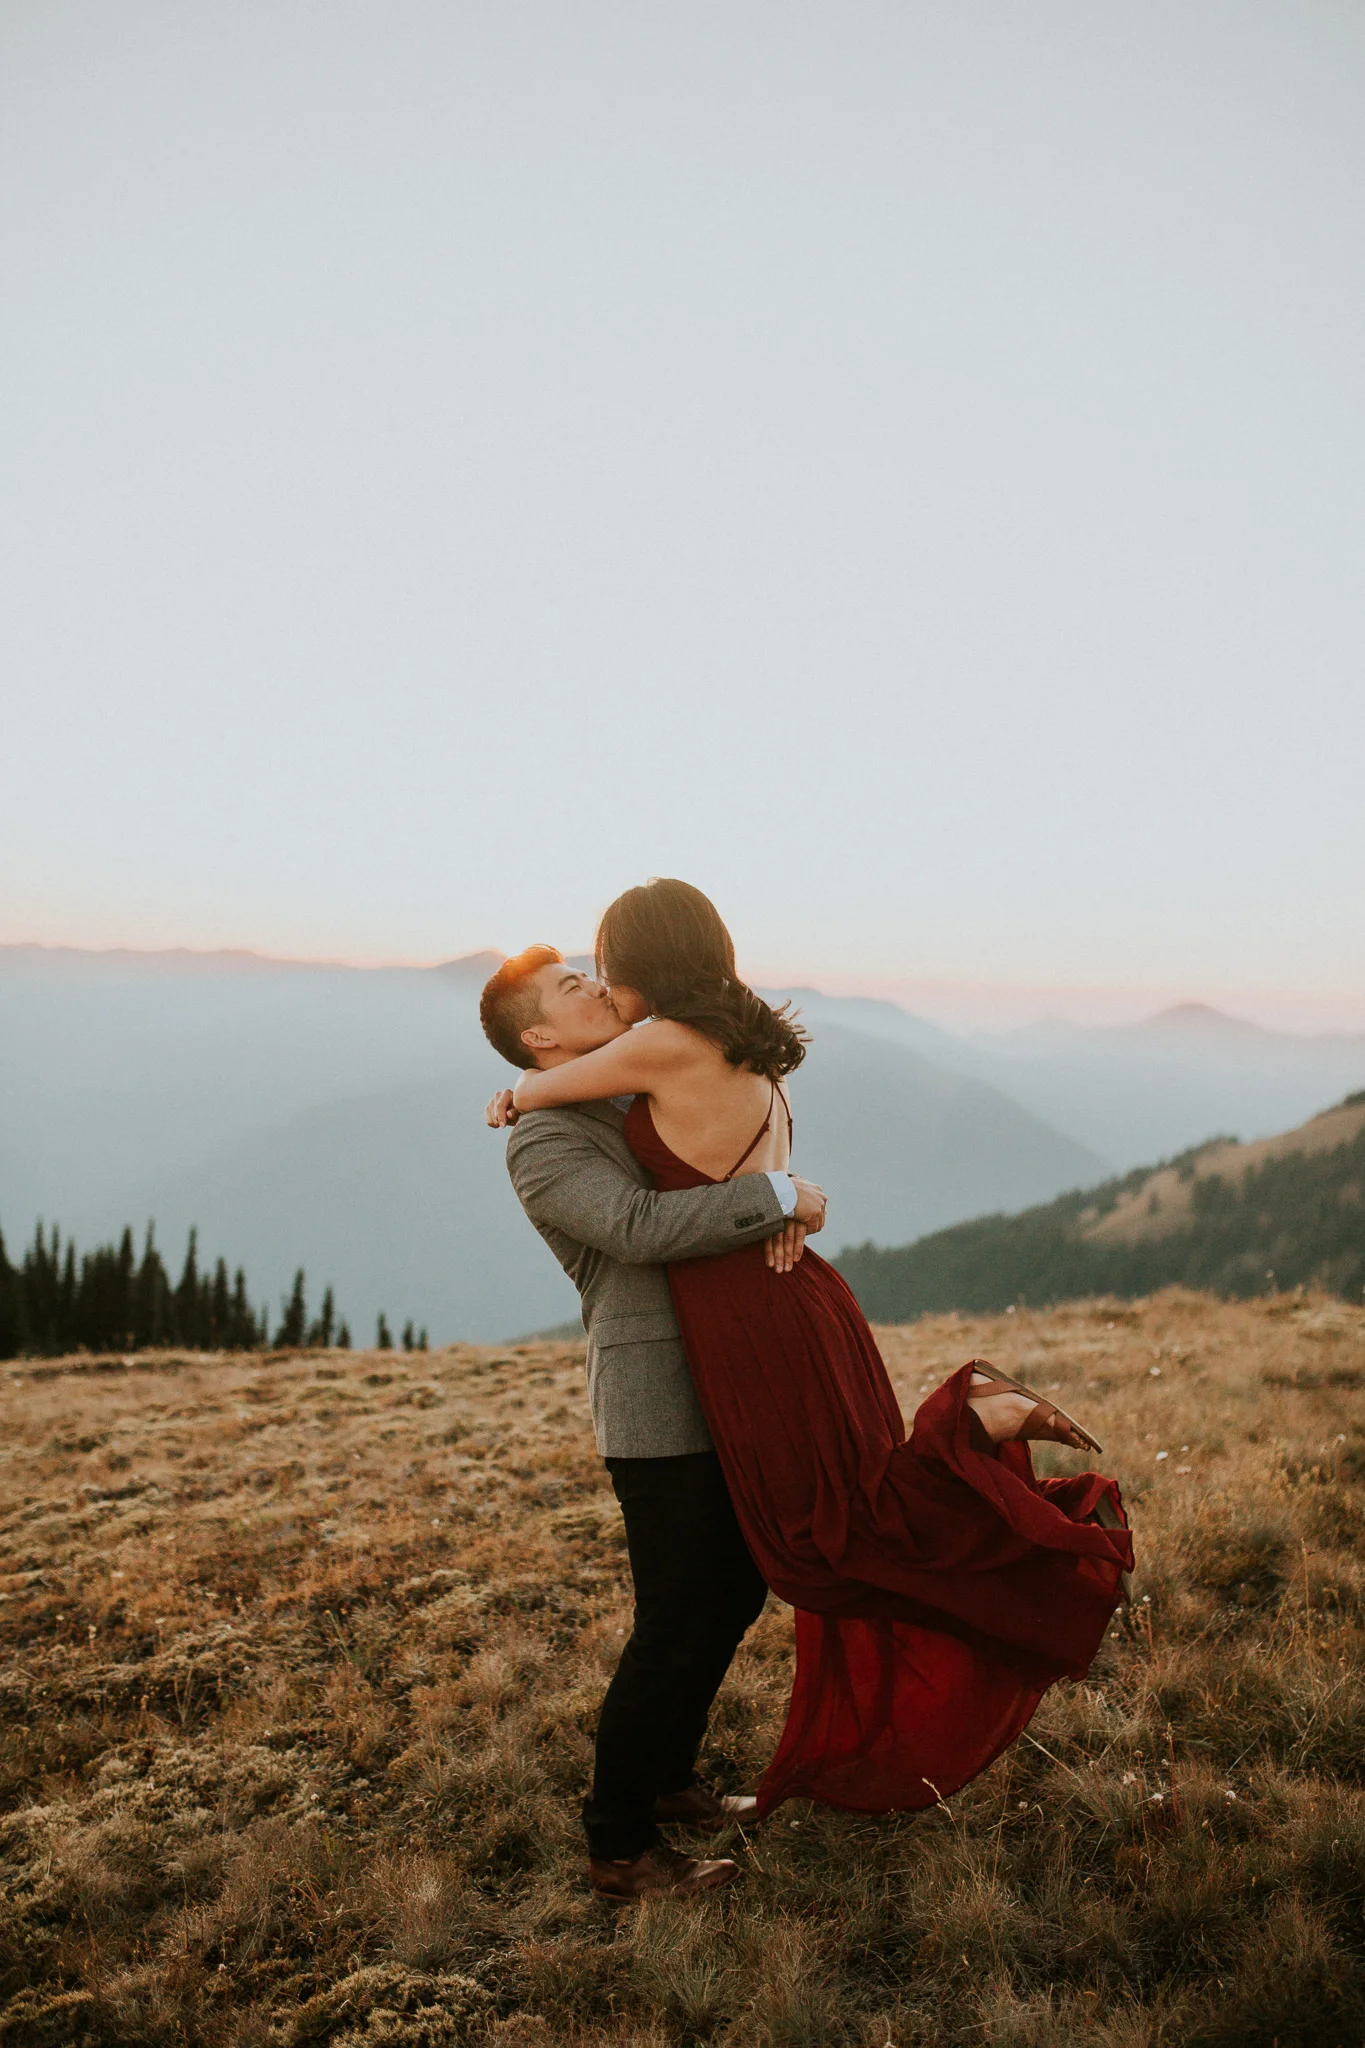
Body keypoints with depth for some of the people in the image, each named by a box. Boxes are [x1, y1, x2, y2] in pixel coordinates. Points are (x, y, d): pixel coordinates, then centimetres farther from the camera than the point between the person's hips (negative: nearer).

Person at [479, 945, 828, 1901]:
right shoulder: (543, 1146, -14)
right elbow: (641, 1227, -28)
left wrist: (785, 1213, -9)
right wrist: (781, 1198, -23)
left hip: (723, 1390, 9)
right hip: (658, 1409, -9)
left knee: (738, 1589, 19)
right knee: (676, 1627, -2)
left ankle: (669, 1778, 37)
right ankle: (620, 1845, 16)